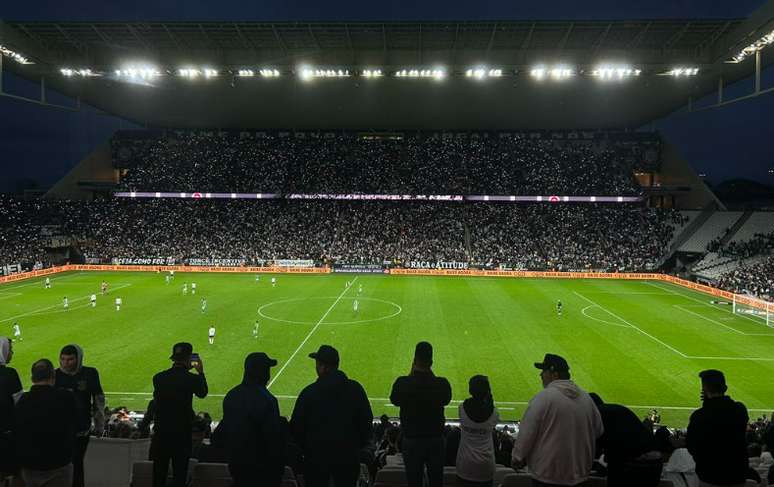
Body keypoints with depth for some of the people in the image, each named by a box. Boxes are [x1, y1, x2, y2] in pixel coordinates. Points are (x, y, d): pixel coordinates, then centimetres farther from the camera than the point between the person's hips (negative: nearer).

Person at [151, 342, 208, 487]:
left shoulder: (158, 378, -6)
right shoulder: (191, 379, -15)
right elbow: (202, 393, 4)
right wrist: (201, 373, 18)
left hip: (161, 433, 3)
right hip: (182, 433, -3)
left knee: (159, 475, 16)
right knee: (179, 474, 10)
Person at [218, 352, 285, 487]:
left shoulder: (231, 395, -2)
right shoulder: (267, 400, -24)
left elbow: (223, 427, 8)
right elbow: (274, 438, -21)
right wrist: (278, 470, -10)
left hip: (235, 463, 7)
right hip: (260, 467, -6)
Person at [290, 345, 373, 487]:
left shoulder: (309, 392, -14)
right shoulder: (356, 389, -7)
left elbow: (296, 426, -7)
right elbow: (367, 421, -1)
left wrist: (304, 447, 9)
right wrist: (360, 445, 12)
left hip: (316, 454, -2)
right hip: (348, 454, 2)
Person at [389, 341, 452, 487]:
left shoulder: (403, 383, -19)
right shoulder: (442, 383, -17)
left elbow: (395, 400, 1)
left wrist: (411, 374, -1)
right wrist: (431, 374, -1)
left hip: (412, 440, -1)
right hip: (436, 439, 1)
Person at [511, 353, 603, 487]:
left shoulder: (543, 397, -17)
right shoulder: (586, 397, 2)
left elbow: (526, 432, -16)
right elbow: (598, 431, 12)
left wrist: (517, 458, -2)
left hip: (547, 475, -6)